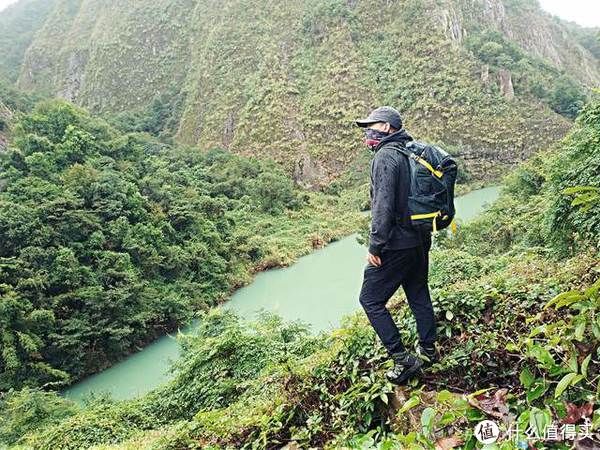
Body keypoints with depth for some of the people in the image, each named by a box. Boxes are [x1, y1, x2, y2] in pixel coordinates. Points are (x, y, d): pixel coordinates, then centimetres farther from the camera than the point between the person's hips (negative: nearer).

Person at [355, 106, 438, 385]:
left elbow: (383, 204, -22)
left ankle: (403, 361, 2)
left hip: (396, 244, -9)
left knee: (371, 300, 1)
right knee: (419, 296, 20)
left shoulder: (386, 156, -15)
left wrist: (375, 245, -19)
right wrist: (424, 235, 20)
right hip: (420, 240, 9)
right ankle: (428, 352, 33)